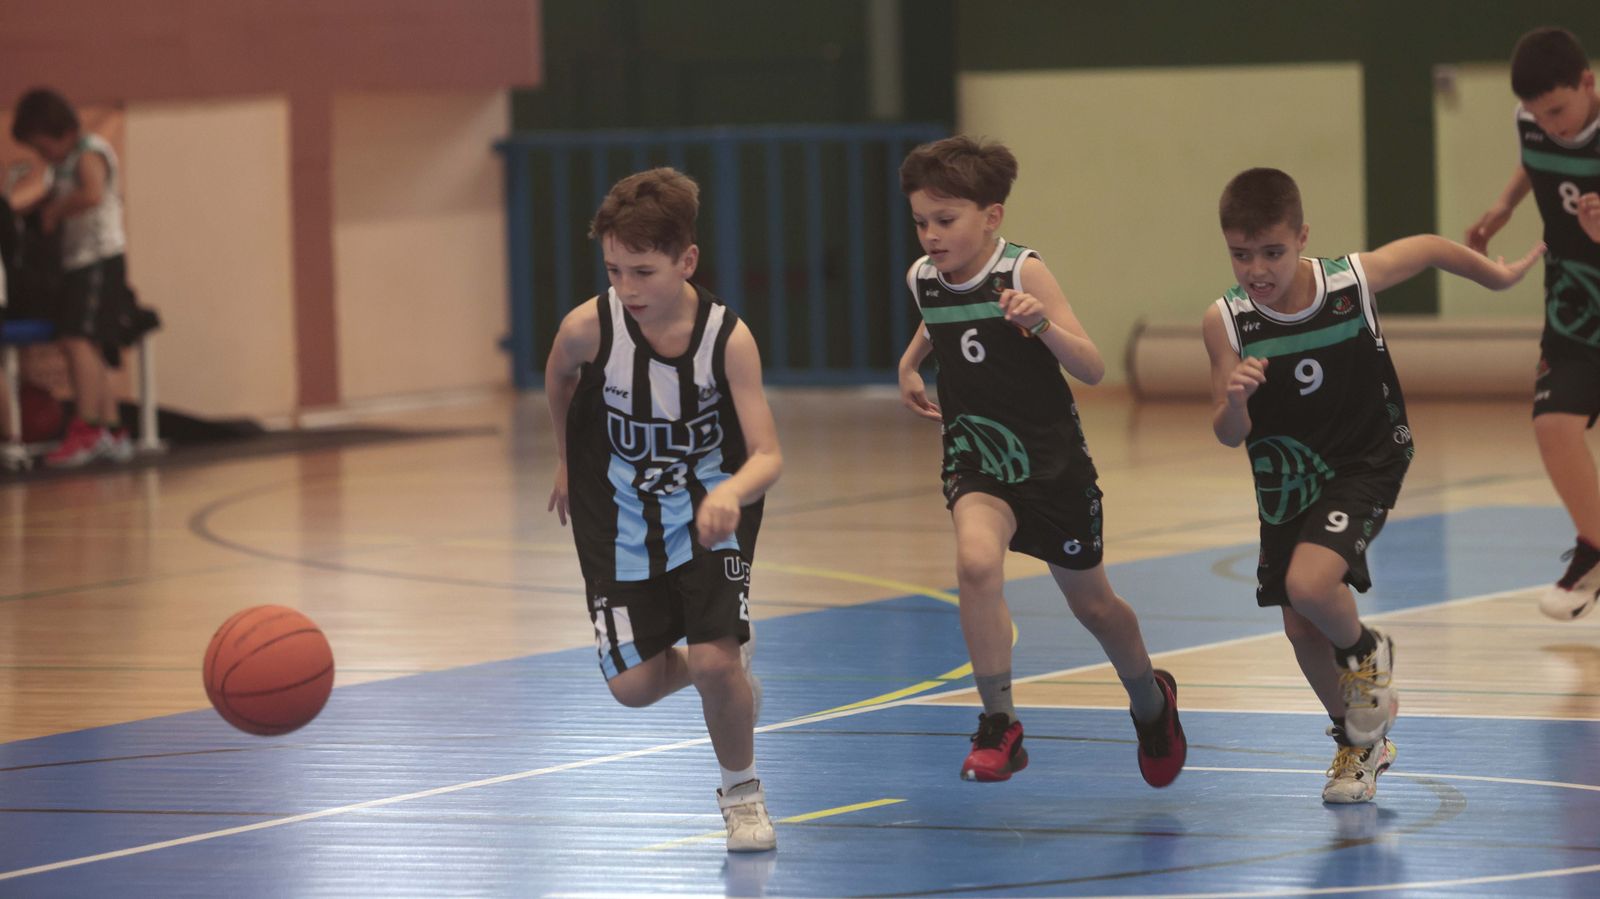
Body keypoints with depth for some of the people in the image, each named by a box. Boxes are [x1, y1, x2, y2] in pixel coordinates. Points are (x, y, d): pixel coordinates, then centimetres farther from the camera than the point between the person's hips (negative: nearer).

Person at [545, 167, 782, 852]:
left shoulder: (729, 339, -24)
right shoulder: (589, 327, -21)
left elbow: (768, 455, -25)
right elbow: (559, 377, 4)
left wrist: (731, 493, -46)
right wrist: (568, 459, 17)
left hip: (710, 512, -2)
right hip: (621, 516, 2)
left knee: (714, 660, -18)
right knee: (635, 685, -3)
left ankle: (741, 790, 12)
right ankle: (729, 674, 33)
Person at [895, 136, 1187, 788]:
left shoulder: (1023, 273, -17)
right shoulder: (923, 280, -3)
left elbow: (1093, 370, -21)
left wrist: (1040, 323, -36)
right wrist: (909, 363, 10)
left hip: (1051, 461, -2)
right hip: (974, 459, 2)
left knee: (1091, 604, 15)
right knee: (976, 562, -30)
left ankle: (1151, 703, 46)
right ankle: (999, 726, -21)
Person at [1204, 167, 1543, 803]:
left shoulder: (1354, 280, -22)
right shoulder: (1227, 321, -19)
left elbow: (1429, 249, -2)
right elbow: (1228, 436, -13)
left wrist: (1499, 276, 15)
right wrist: (1235, 400, -37)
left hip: (1366, 463, -3)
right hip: (1287, 481, 3)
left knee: (1310, 584, -26)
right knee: (1301, 631, 8)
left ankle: (1364, 653, 9)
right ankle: (1358, 743, 35)